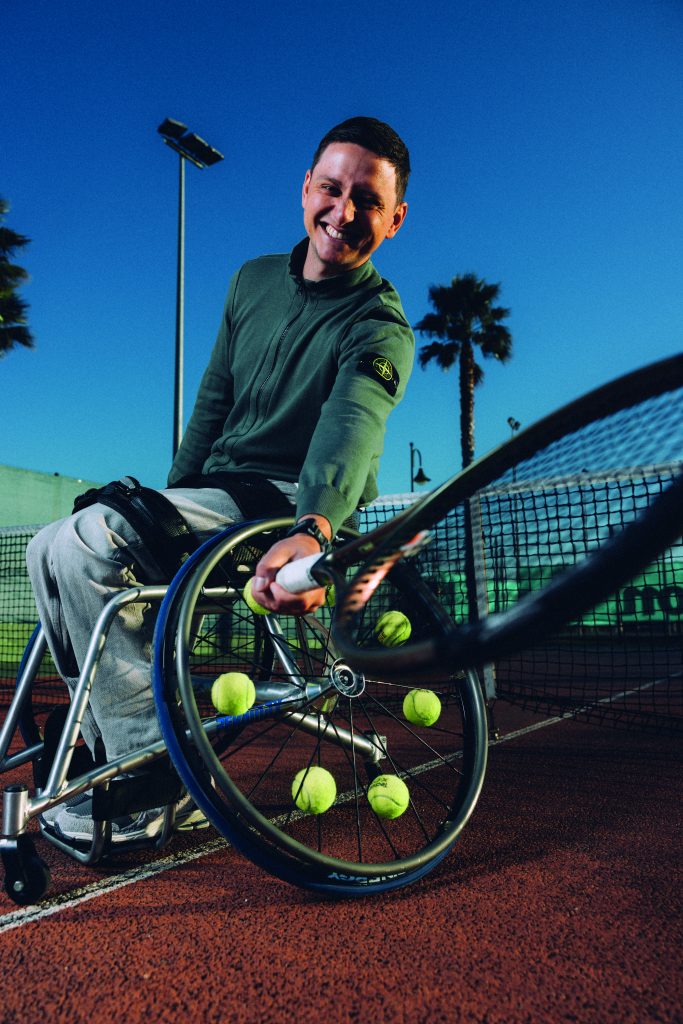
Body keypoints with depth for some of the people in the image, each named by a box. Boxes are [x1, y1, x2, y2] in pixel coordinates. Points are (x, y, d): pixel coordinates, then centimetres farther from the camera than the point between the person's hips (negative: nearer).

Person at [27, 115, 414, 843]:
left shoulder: (380, 327, -11)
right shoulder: (254, 279, 12)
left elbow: (351, 424, -32)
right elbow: (213, 401, 15)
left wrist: (312, 531, -51)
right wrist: (171, 500, 6)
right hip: (217, 496, 8)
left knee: (89, 541, -26)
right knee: (49, 549, 2)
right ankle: (115, 751, 6)